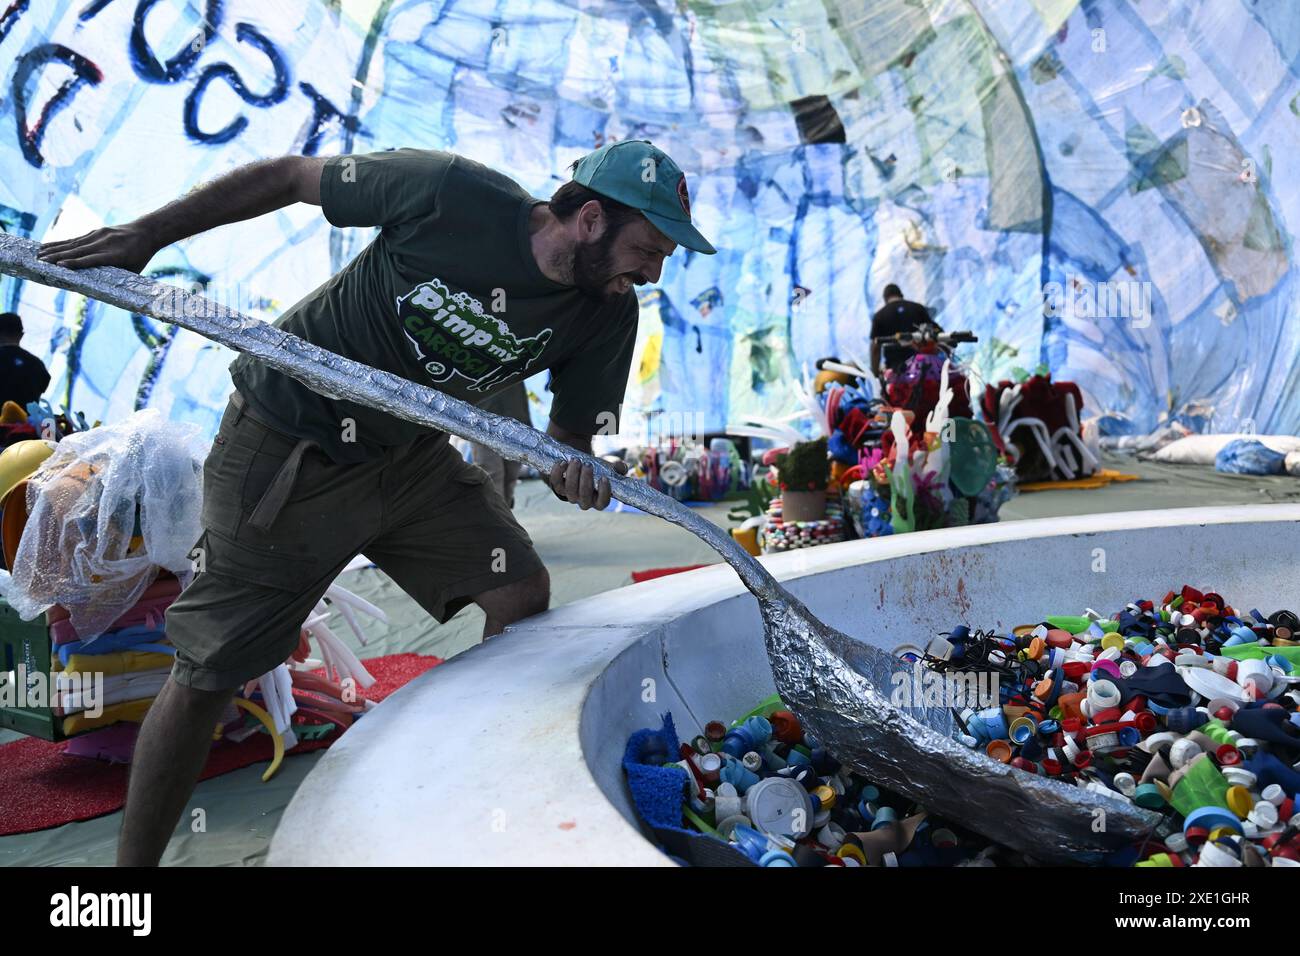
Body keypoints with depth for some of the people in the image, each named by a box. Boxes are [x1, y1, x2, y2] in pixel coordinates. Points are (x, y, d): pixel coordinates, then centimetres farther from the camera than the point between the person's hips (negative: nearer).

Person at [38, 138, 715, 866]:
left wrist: (573, 464, -26)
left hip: (411, 454, 5)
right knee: (208, 674, 0)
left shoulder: (609, 314, -9)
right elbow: (290, 176, -11)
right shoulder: (451, 194, -24)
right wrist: (145, 234, -9)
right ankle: (133, 863, 20)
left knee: (523, 592, -3)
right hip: (286, 448, -5)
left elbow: (571, 426, -1)